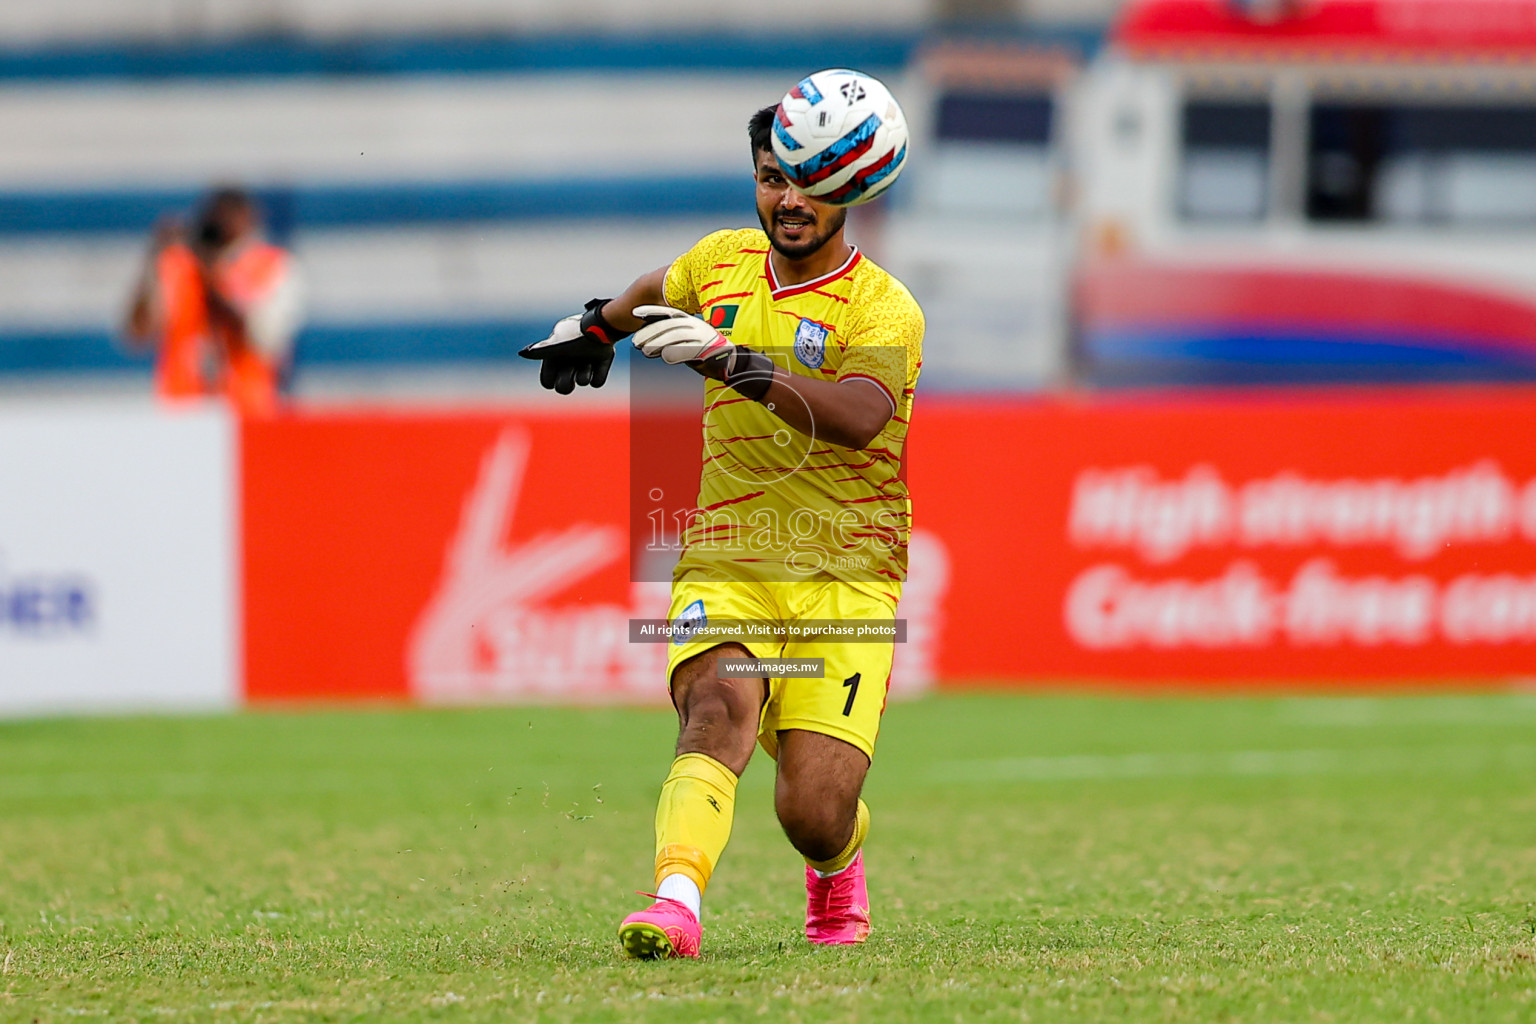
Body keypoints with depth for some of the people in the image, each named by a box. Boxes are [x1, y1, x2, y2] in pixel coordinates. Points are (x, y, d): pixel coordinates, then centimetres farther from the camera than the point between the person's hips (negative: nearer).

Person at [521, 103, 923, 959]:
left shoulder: (884, 309, -8)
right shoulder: (722, 262, 9)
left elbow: (858, 417, -28)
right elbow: (661, 289, 35)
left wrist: (735, 362, -38)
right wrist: (597, 326, 50)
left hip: (845, 577, -3)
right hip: (724, 568, 3)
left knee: (814, 814, -11)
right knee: (718, 708, -29)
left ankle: (839, 868, 25)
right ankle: (677, 898, -48)